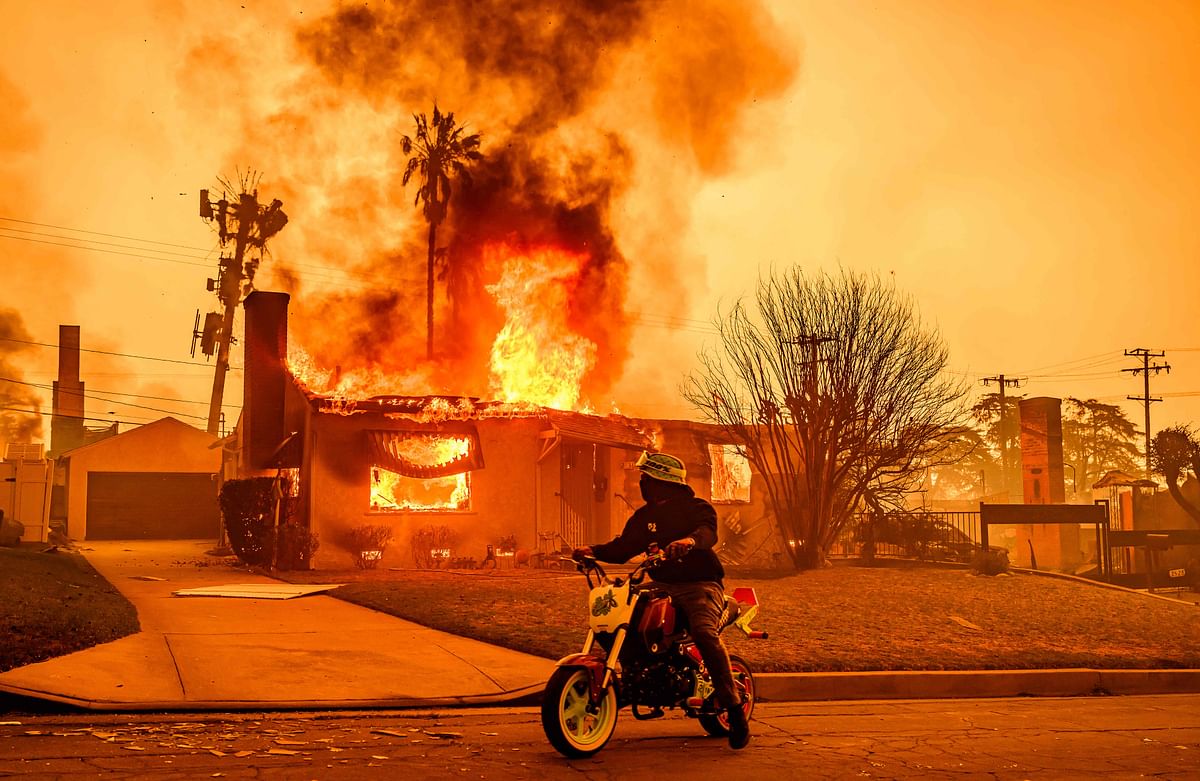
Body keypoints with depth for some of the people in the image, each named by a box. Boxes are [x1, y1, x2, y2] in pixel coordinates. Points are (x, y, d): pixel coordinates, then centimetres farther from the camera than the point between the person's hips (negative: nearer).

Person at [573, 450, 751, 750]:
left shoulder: (696, 507, -3)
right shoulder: (644, 515, 17)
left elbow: (709, 531, -24)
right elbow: (622, 547, 13)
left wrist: (690, 540, -47)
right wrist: (594, 551, -5)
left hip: (700, 584, -6)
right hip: (662, 585, 7)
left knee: (704, 633, -33)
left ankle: (735, 710, -28)